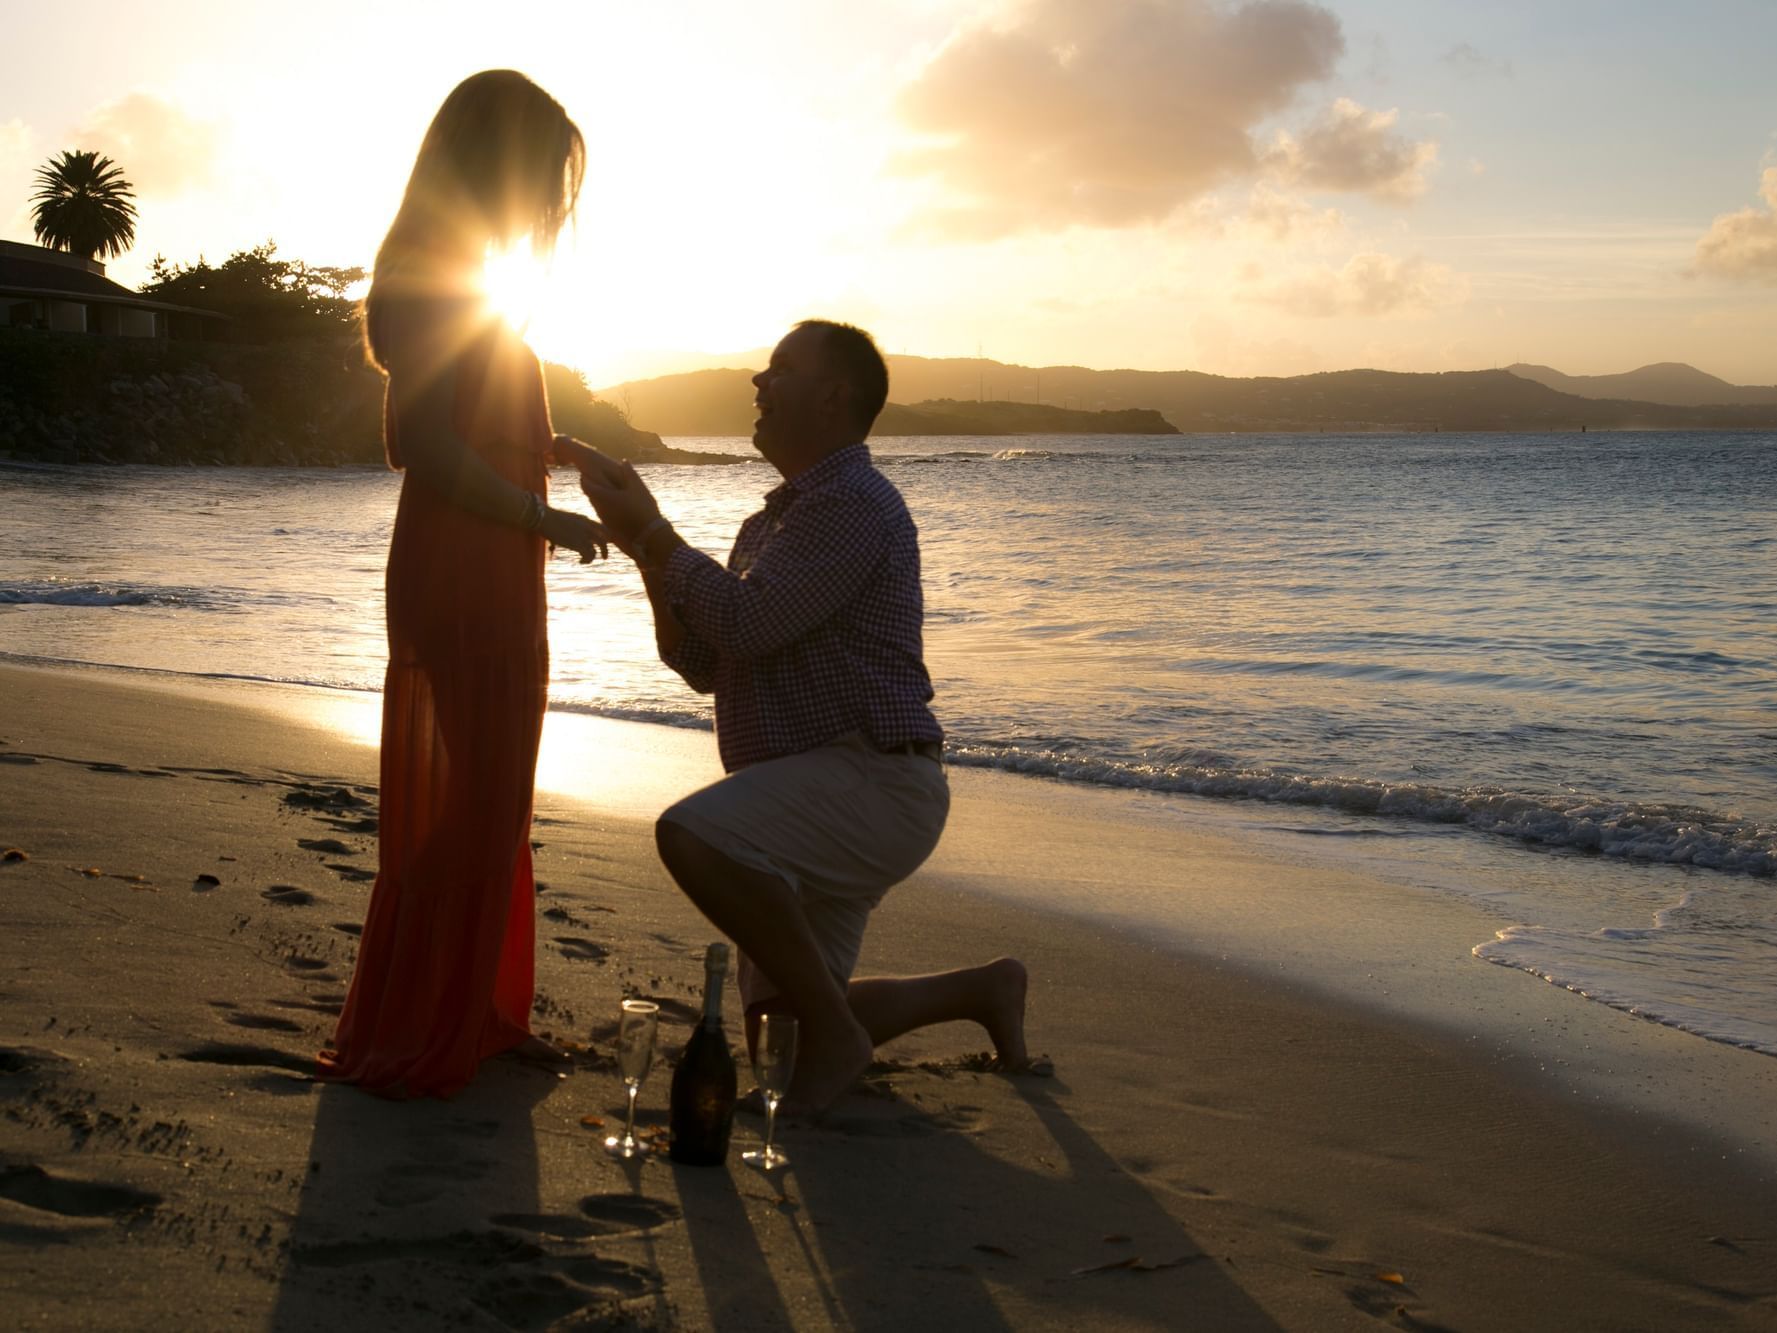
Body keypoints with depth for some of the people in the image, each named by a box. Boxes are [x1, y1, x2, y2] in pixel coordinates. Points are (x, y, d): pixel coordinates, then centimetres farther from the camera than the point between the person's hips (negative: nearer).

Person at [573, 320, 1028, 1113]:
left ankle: (833, 1029, -19)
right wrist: (648, 553, 4)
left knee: (695, 835, -34)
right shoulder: (773, 522, 20)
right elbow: (703, 665, 17)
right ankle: (981, 990, 28)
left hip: (872, 780, -10)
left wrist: (652, 531, -11)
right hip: (814, 807, 10)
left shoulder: (854, 503, -12)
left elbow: (747, 623, -21)